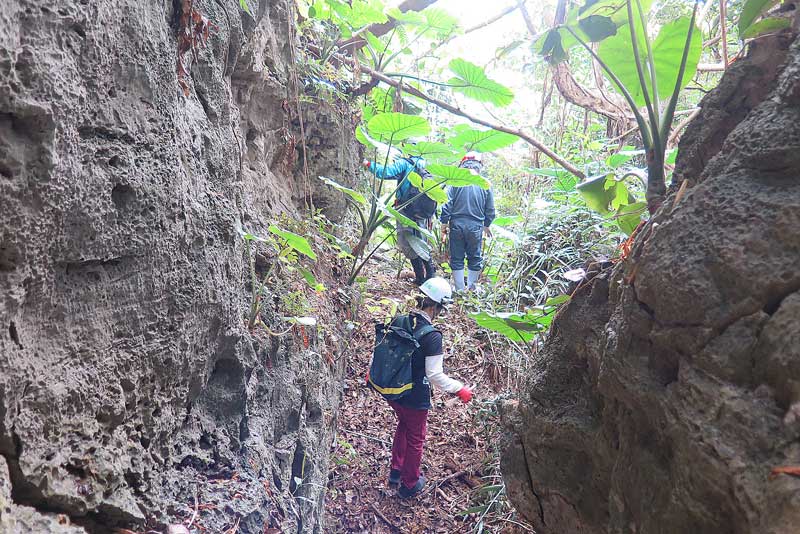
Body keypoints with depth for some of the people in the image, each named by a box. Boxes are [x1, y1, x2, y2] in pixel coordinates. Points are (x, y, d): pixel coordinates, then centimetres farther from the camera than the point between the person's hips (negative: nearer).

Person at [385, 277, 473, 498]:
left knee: (403, 425, 33)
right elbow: (435, 375, -24)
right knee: (415, 438, 19)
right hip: (415, 398, -6)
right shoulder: (432, 336, -26)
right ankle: (409, 484, 39)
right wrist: (459, 389, -11)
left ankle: (396, 471, 49)